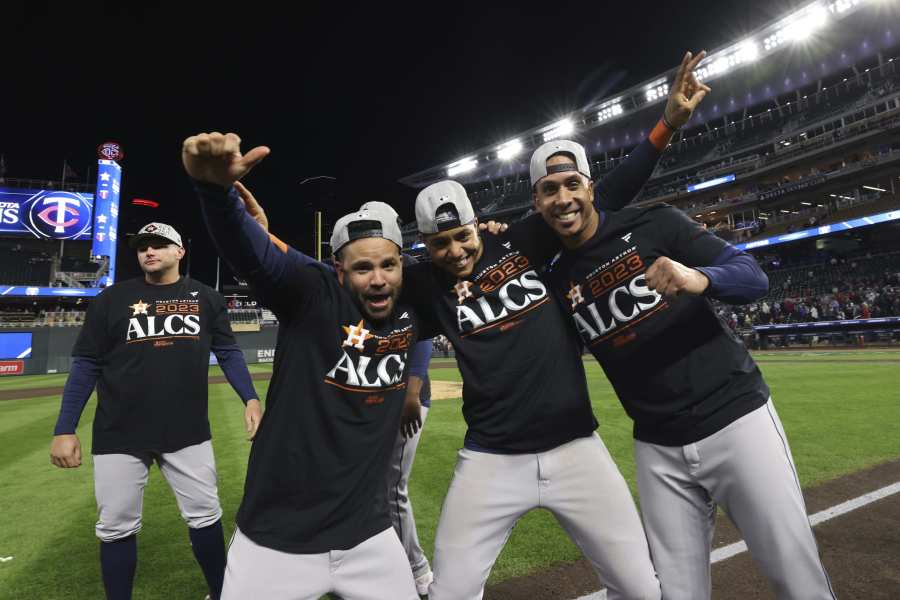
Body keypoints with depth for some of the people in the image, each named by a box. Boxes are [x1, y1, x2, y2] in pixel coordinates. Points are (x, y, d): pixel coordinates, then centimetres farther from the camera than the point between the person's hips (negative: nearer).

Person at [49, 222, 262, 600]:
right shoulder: (112, 299, 3)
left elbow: (227, 353, 5)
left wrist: (251, 399, -8)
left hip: (189, 433, 0)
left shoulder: (206, 298, 5)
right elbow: (86, 366, 4)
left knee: (205, 518, 8)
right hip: (118, 437, 0)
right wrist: (64, 429, -2)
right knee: (116, 529, 9)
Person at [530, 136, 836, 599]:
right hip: (658, 449, 3)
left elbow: (755, 278, -8)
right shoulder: (557, 283, 4)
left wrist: (698, 279, -32)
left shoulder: (654, 223, -5)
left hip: (735, 418, -2)